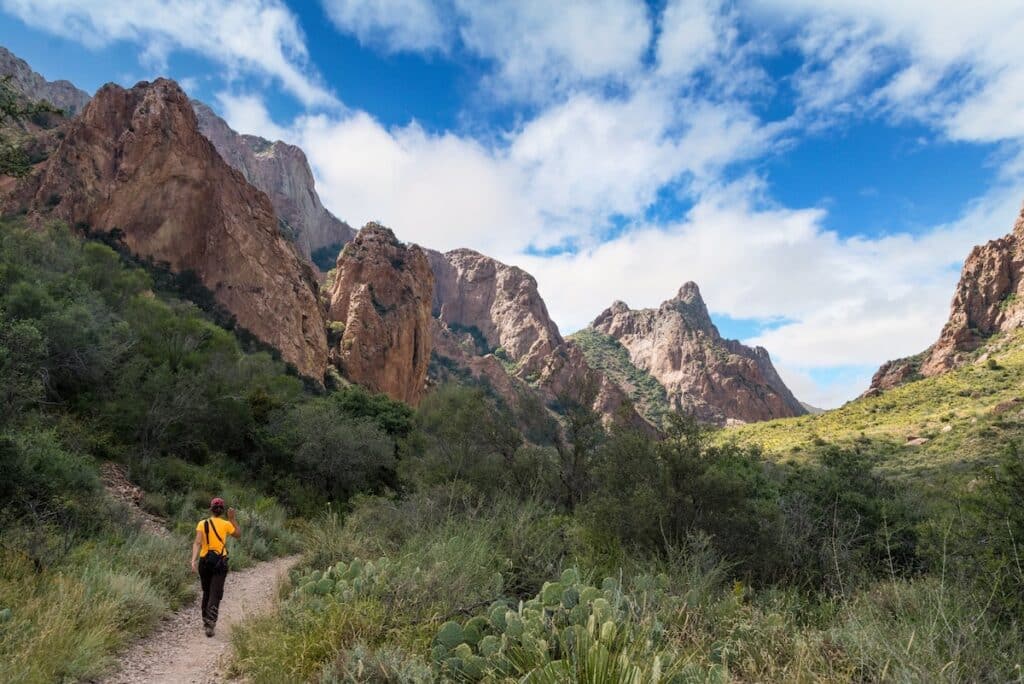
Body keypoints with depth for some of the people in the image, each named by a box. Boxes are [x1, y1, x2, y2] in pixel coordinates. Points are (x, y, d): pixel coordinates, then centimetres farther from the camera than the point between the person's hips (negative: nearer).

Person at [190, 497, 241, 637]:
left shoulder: (202, 524, 0)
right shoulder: (226, 524, -3)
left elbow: (197, 543, -12)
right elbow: (239, 535, 13)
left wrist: (193, 560, -18)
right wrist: (232, 519, 11)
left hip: (205, 561, 3)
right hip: (220, 561, -2)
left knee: (206, 592, 20)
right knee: (215, 594, -1)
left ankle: (206, 621, 30)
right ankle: (210, 624, -15)